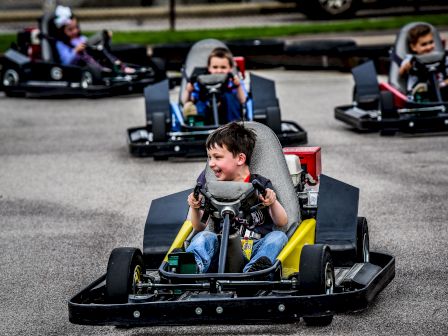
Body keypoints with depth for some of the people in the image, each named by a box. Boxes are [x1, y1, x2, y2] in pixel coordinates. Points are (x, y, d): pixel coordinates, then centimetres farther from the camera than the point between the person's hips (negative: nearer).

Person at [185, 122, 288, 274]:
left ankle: (253, 270, -56)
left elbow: (282, 222, 3)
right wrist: (195, 209, -5)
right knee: (205, 237, -26)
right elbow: (200, 227, 15)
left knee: (278, 236, -26)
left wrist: (273, 202, -17)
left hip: (254, 249, -1)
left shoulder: (260, 185, 11)